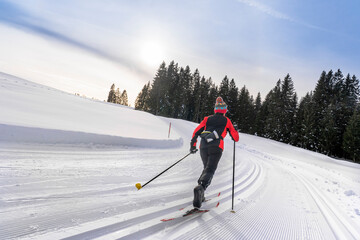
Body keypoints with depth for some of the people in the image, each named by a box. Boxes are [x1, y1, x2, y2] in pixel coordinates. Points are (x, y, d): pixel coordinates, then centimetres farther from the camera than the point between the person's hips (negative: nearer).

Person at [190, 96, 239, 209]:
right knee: (210, 171, -9)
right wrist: (235, 131, 36)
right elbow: (236, 138, 15)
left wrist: (193, 145, 18)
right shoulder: (226, 121, 14)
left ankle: (200, 195, 12)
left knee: (206, 168, 21)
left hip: (203, 147, 4)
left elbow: (196, 131, 11)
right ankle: (200, 188, -38)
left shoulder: (207, 119, 20)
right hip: (216, 148, -3)